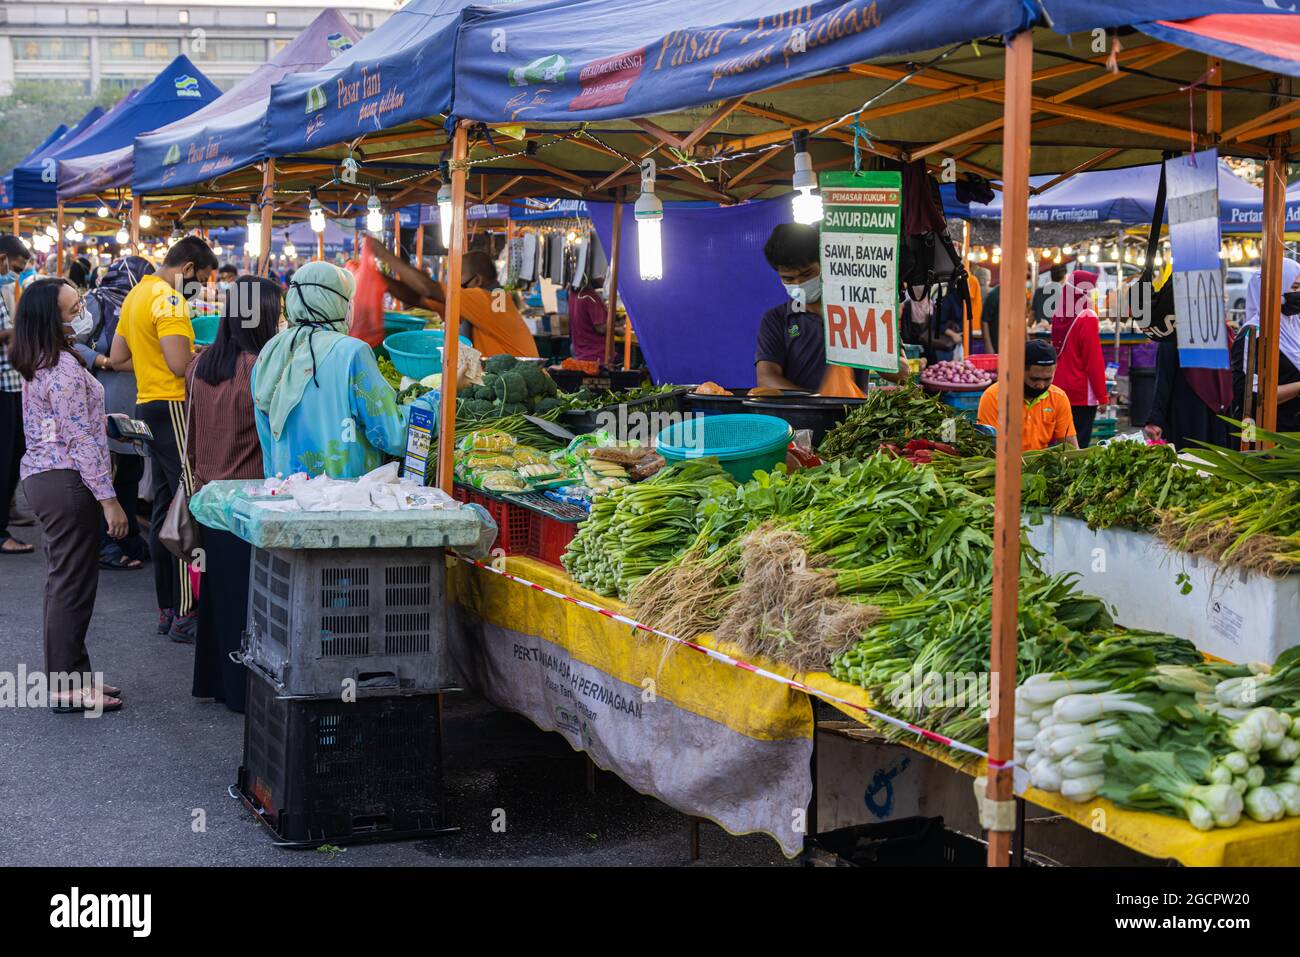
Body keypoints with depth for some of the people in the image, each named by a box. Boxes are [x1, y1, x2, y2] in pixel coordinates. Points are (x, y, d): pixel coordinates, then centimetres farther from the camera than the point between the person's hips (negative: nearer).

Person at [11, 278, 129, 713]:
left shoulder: (37, 363, 11)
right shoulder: (65, 368, -19)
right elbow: (81, 441, -20)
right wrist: (108, 498, -18)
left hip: (40, 476, 10)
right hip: (67, 483, -10)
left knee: (64, 580, 15)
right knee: (73, 583, -4)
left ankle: (70, 673, 23)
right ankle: (68, 687, 2)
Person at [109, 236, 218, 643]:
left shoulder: (137, 295, 16)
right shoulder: (168, 300, -14)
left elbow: (117, 358, 22)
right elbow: (180, 364, -23)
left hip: (148, 405, 10)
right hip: (172, 407, -10)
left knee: (165, 506, 13)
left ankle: (167, 610, 18)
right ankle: (185, 616, -9)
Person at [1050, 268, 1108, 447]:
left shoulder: (1058, 315, 6)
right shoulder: (1087, 319, -14)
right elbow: (1094, 360, -13)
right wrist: (1102, 396, -7)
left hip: (1058, 391, 7)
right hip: (1082, 395, -6)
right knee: (1079, 444, -2)